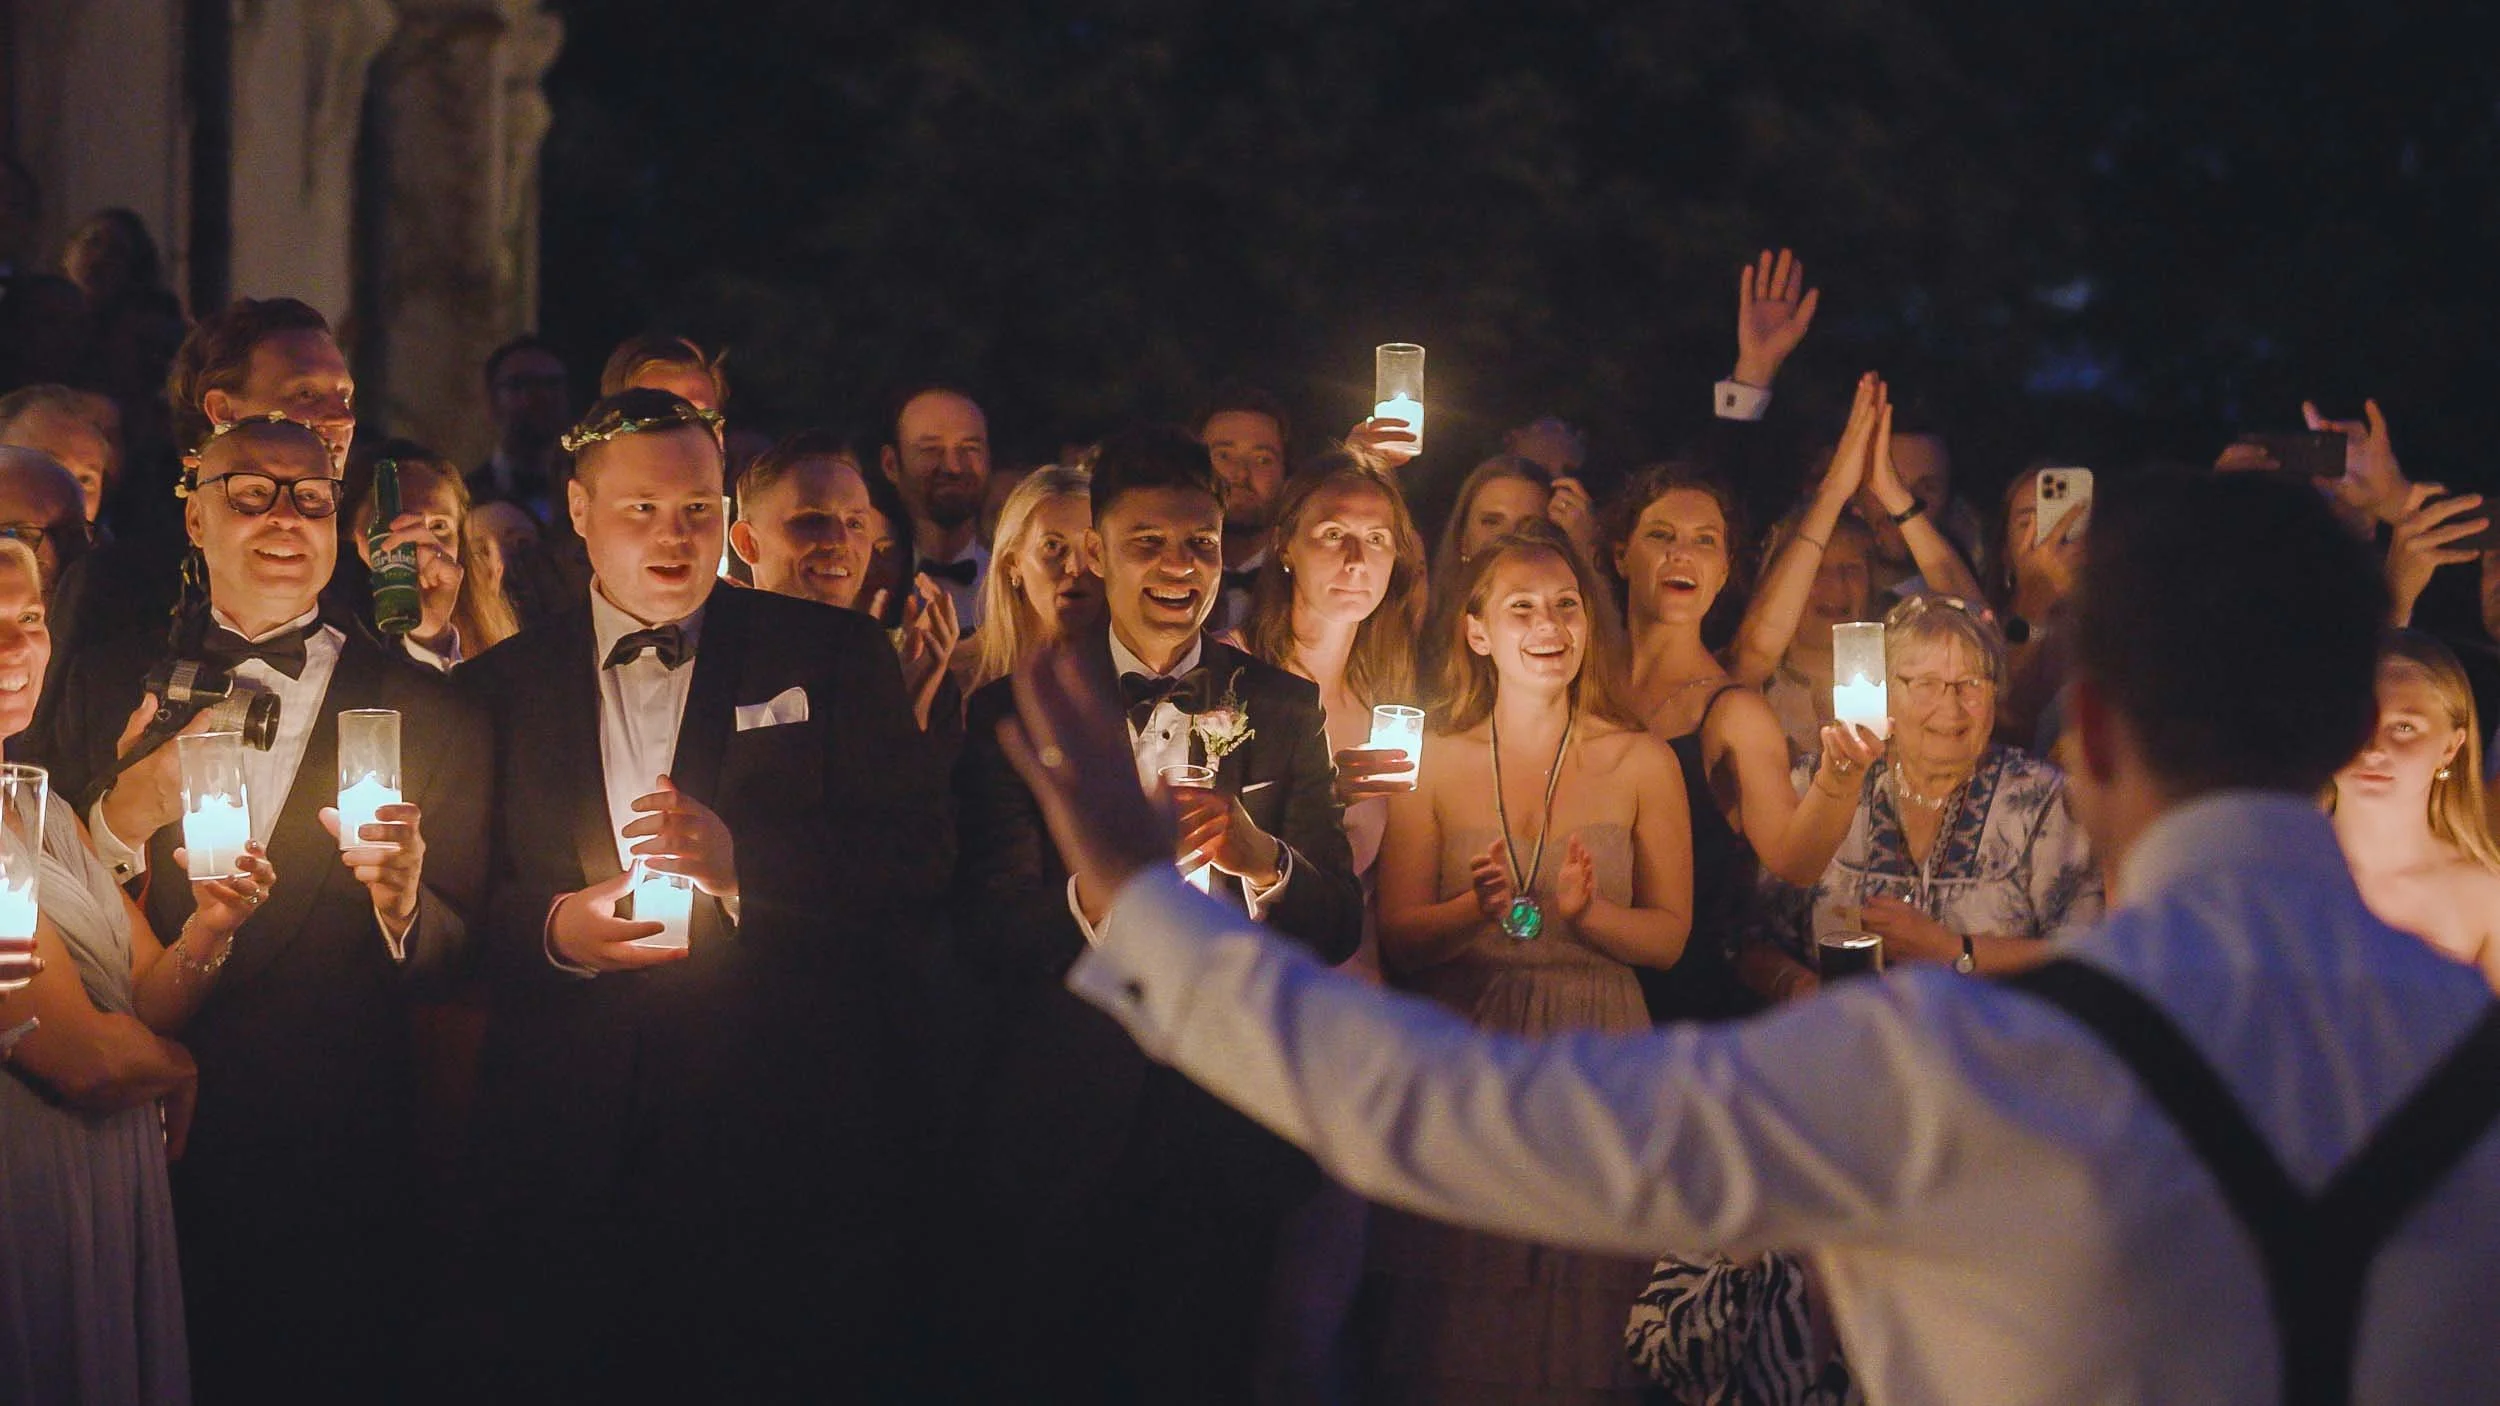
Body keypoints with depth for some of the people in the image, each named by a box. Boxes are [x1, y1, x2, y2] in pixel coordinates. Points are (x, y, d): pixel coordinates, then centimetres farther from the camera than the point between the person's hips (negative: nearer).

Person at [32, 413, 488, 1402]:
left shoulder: (427, 712, 0)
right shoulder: (106, 686, 5)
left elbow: (467, 957, -1)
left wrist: (404, 899, -23)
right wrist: (121, 819, -16)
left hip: (339, 1169, -1)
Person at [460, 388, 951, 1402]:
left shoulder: (831, 656, 7)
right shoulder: (498, 690, 13)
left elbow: (917, 857, -3)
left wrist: (743, 861, -16)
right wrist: (553, 930, -11)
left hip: (782, 1134, -1)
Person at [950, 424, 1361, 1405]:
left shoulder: (1284, 710, 6)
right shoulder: (1015, 711, -1)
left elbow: (1338, 929, 1)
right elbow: (982, 932, -9)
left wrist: (1264, 860, -20)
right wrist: (1089, 898, -30)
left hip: (1231, 1129, 2)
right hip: (1065, 1130, -1)